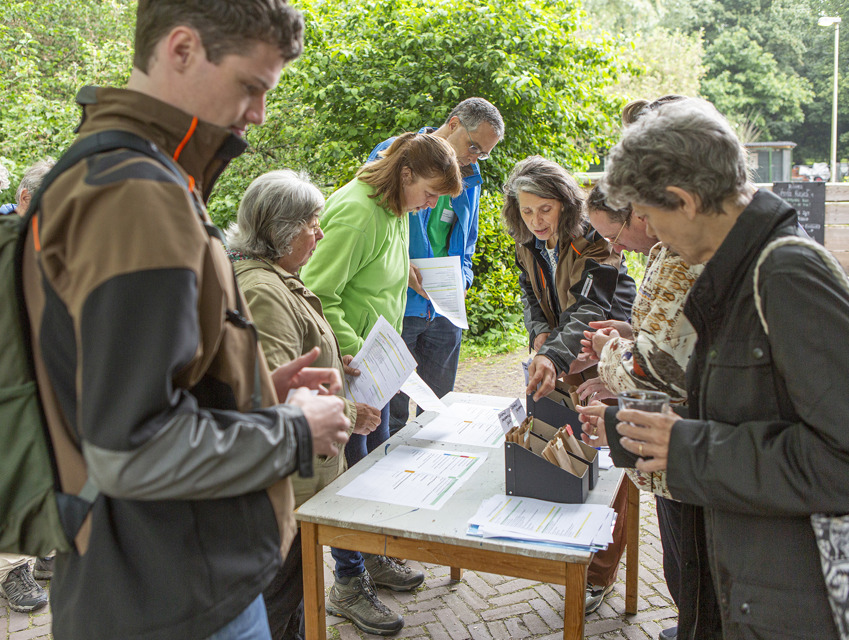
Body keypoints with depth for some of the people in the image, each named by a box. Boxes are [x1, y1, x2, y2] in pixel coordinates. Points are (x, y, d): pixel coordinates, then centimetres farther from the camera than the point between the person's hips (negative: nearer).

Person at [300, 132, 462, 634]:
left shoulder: (396, 209, 8)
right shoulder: (355, 212, -22)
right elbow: (319, 296, -25)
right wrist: (357, 352, -27)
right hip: (345, 367, -9)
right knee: (351, 471, 1)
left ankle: (375, 559, 35)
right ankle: (348, 584, 17)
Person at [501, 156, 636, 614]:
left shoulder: (595, 242, -23)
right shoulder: (528, 245, -2)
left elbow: (590, 310, -33)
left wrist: (553, 357, -49)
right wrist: (541, 334, -11)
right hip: (564, 355, 6)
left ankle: (600, 574, 7)